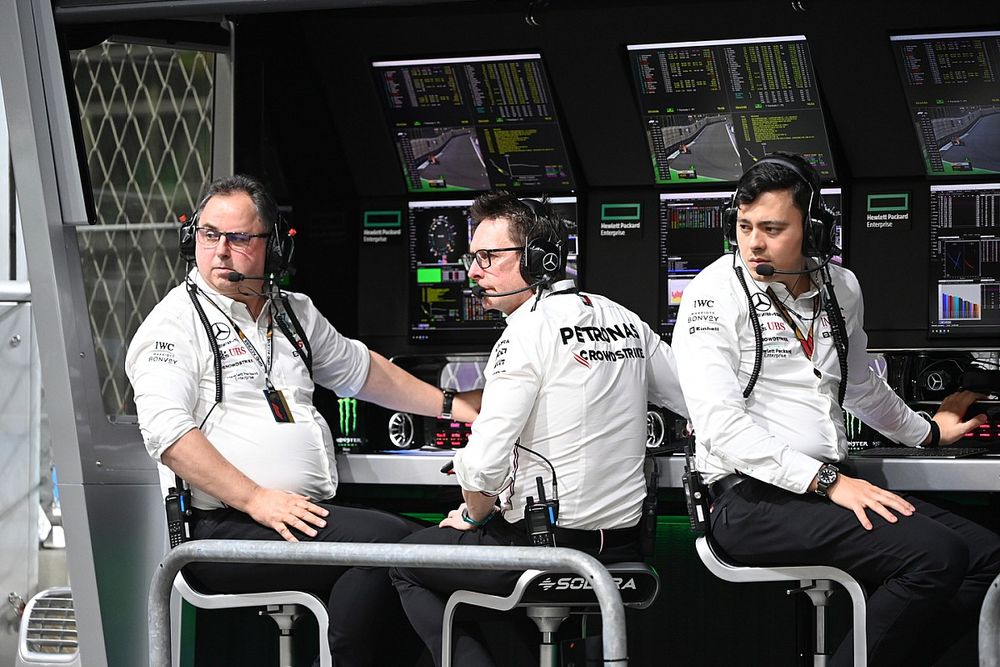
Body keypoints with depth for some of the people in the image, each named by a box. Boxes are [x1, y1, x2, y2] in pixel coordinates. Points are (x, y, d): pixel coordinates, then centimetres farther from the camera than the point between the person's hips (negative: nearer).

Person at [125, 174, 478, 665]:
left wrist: (452, 405, 37)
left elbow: (360, 369, 37)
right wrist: (257, 500, -22)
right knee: (389, 542, -26)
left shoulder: (294, 313, 21)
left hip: (312, 511, 7)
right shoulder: (175, 325, -3)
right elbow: (169, 434, -16)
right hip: (227, 529, -7)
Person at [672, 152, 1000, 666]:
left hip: (836, 485, 8)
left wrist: (928, 432, 48)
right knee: (935, 555, -25)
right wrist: (827, 482, -22)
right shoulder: (715, 294, -7)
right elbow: (721, 424, -17)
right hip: (752, 500, -8)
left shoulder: (840, 288, 13)